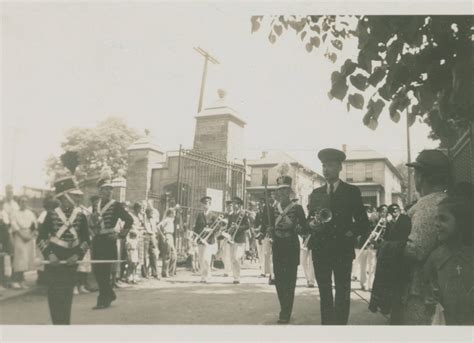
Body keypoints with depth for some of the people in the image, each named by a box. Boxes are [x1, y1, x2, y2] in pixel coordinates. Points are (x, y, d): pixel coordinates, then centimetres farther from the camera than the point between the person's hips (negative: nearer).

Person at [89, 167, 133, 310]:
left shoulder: (116, 205, -7)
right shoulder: (96, 205, 10)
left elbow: (129, 220, -10)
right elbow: (92, 223, 18)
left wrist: (121, 234, -8)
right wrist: (92, 219, -3)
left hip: (108, 240, -6)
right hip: (97, 240, 6)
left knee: (105, 270, -3)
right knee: (96, 270, 10)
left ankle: (104, 300, 7)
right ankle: (110, 294, 27)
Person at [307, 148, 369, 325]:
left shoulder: (352, 191, 2)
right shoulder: (316, 193, 10)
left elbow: (363, 223, 2)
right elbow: (309, 219, 11)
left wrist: (351, 233, -13)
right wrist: (312, 225, -10)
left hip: (342, 250, -3)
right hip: (320, 251, 3)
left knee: (342, 294, 2)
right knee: (324, 294, 9)